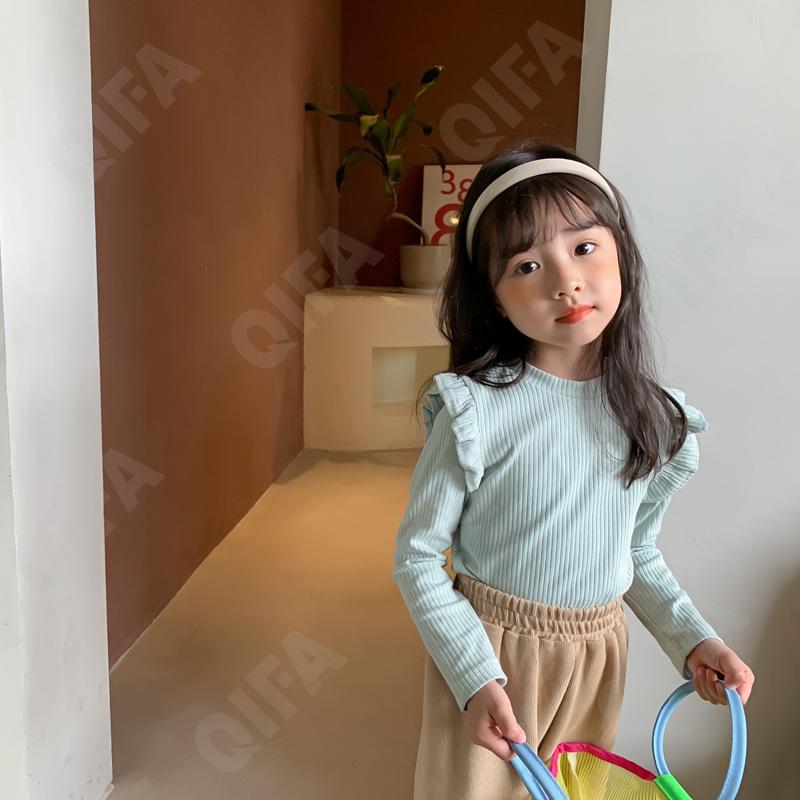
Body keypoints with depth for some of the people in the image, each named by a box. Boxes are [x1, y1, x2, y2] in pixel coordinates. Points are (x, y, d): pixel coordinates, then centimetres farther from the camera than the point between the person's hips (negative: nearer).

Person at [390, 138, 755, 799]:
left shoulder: (654, 417, -5)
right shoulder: (477, 411, -20)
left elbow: (640, 556, 8)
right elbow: (417, 557, -13)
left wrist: (693, 640, -3)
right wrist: (475, 677, -19)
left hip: (598, 657, 4)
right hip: (489, 649, -4)